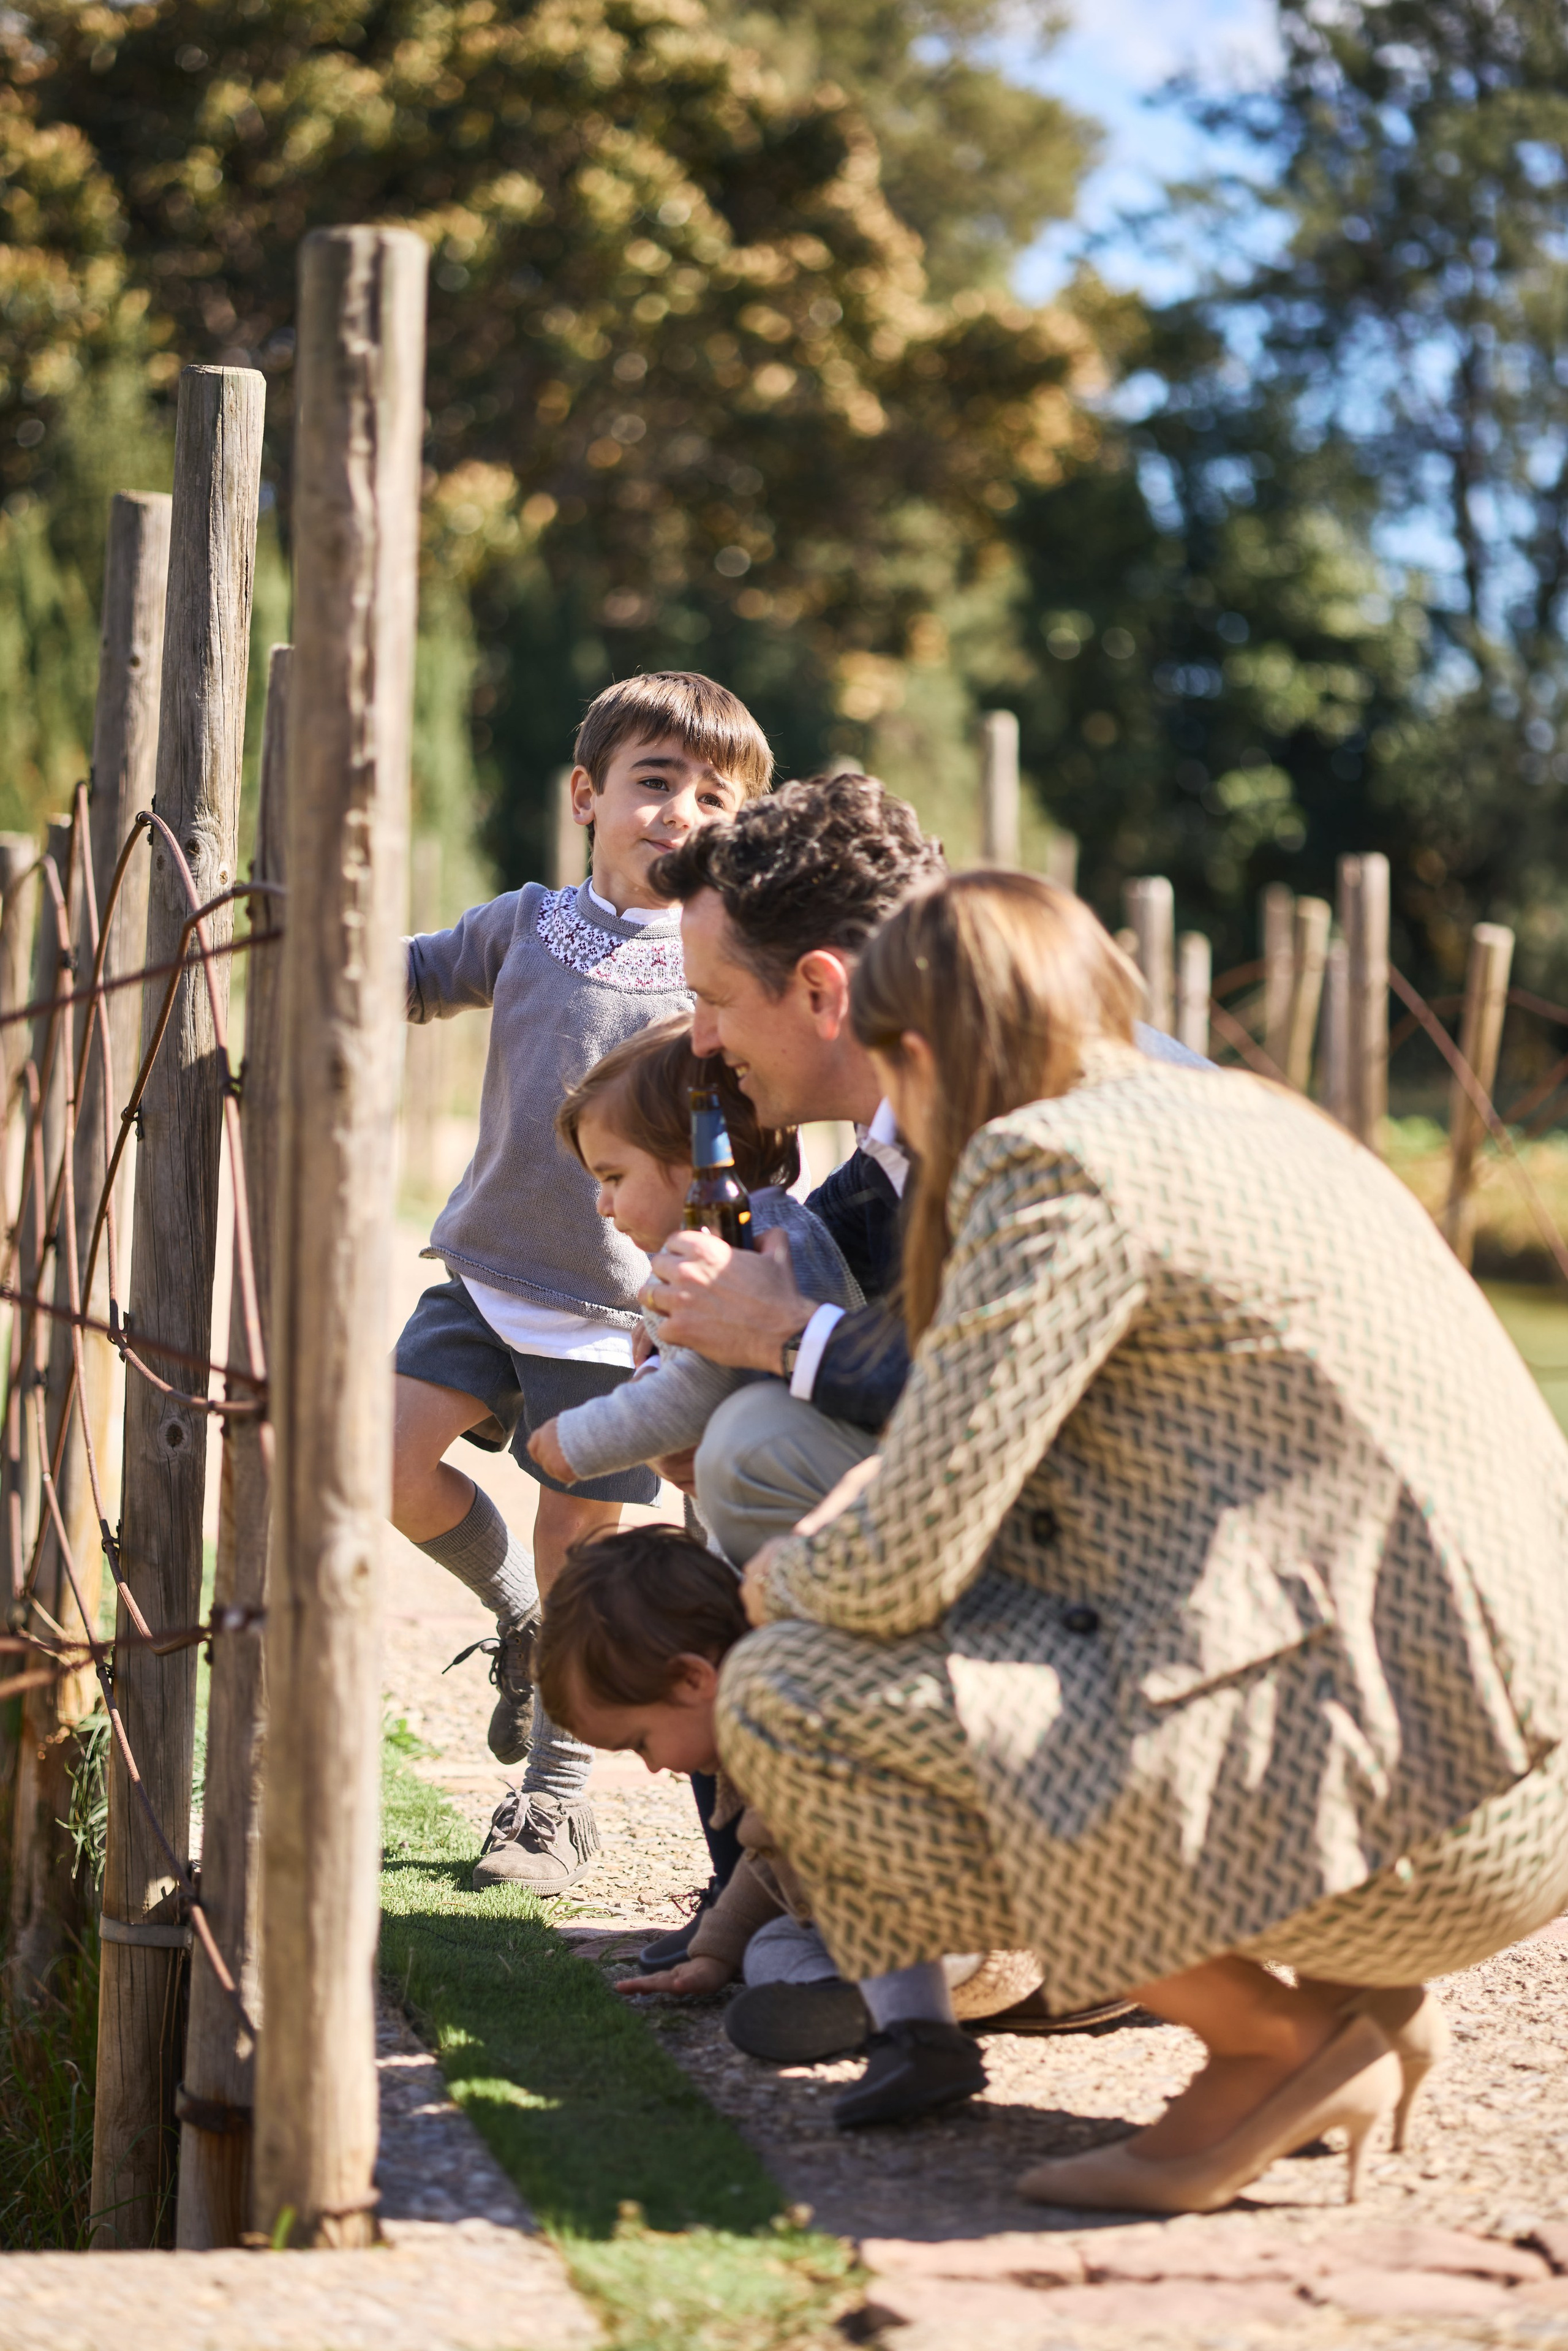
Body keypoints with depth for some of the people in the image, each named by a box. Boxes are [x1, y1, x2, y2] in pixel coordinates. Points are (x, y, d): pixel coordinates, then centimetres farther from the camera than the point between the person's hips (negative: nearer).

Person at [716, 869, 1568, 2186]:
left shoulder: (1060, 1165, -10)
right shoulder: (1241, 1117, 19)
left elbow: (903, 1568, -12)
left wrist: (784, 1578, 11)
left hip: (1395, 1805, -10)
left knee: (786, 1697, -7)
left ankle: (1279, 2038, -2)